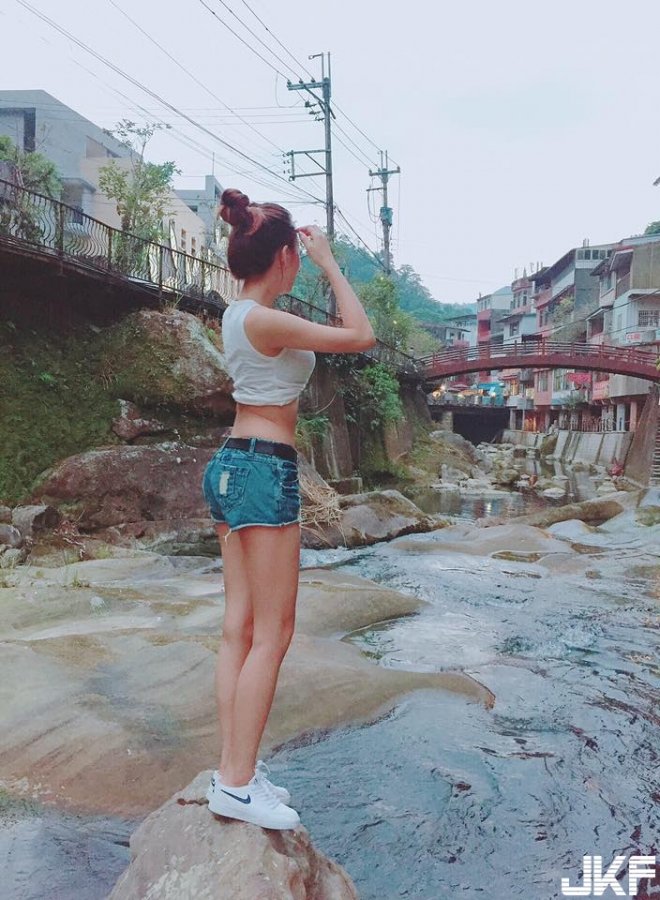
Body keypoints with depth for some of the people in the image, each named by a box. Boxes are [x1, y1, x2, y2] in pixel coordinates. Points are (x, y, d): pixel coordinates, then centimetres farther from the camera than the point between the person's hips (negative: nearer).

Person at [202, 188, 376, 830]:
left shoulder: (238, 315, 11)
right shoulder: (263, 321, -16)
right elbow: (360, 335, -11)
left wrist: (312, 263, 28)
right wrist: (329, 262, -2)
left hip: (233, 464, 10)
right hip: (264, 469, -10)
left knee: (240, 627, 10)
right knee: (272, 633, -2)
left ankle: (234, 769, 19)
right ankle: (237, 784, 6)